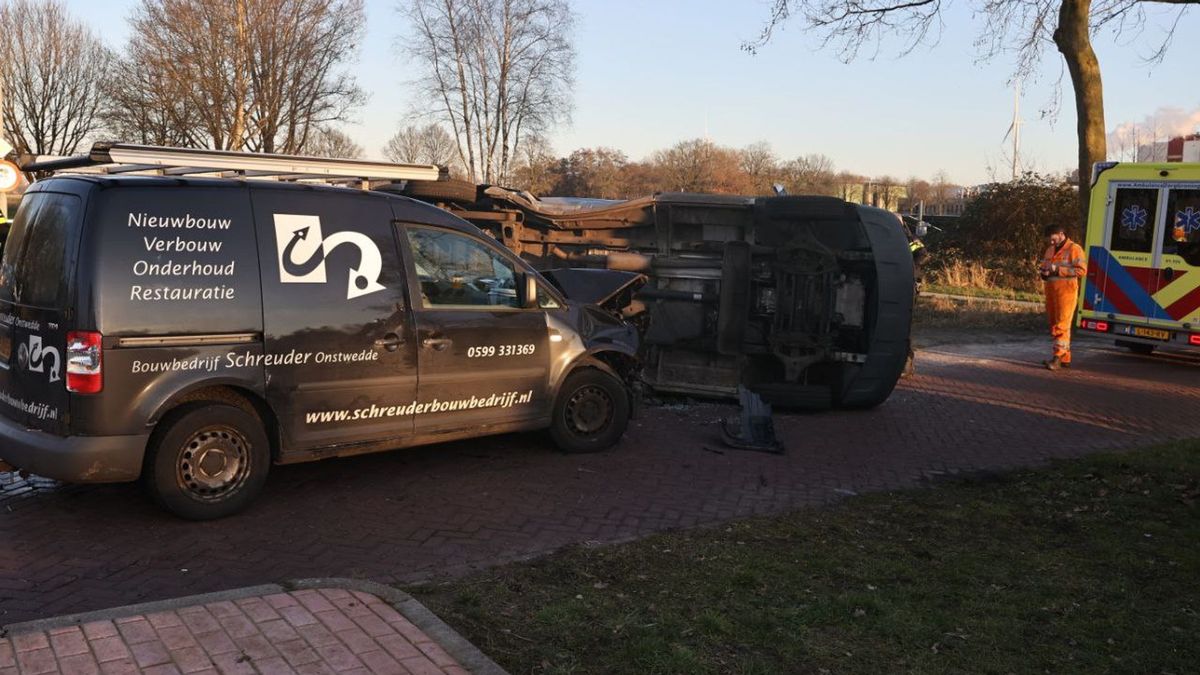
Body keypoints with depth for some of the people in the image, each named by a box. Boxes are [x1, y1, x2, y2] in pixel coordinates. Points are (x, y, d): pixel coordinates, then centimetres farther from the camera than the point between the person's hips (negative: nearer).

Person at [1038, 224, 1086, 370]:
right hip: (1051, 291, 8)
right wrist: (1044, 272, 2)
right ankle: (1065, 358, 15)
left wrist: (1058, 270, -18)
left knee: (1062, 326, -10)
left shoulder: (1074, 249, -5)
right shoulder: (1050, 250, 18)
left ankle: (1058, 358, -12)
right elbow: (1044, 267, 27)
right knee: (1054, 325, 9)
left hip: (1066, 291, -8)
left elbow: (1082, 271, -13)